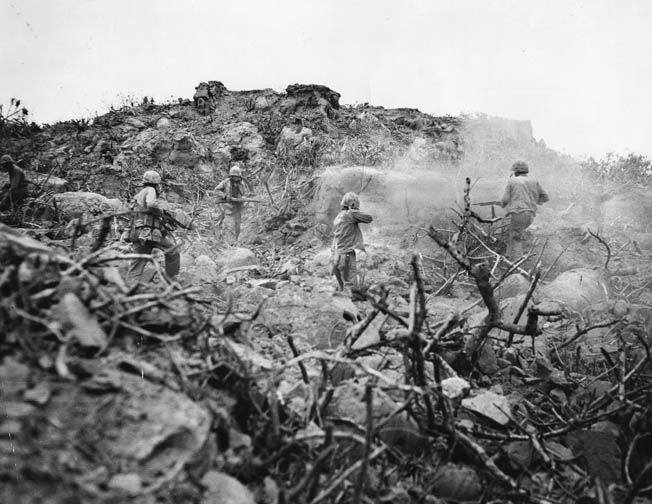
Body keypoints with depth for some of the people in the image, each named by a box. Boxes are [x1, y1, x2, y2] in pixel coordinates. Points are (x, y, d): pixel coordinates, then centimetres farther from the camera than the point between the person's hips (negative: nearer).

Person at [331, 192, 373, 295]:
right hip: (346, 256, -9)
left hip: (336, 257, 9)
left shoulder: (337, 218, 15)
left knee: (342, 288, 15)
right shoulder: (350, 213, -10)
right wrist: (358, 212, 10)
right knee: (350, 287, -8)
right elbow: (369, 218, -5)